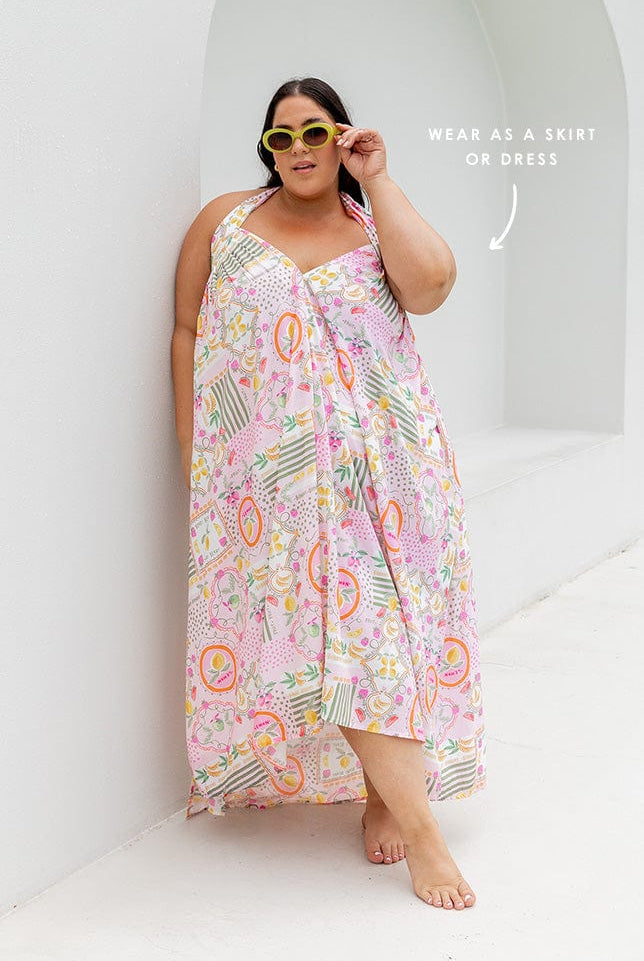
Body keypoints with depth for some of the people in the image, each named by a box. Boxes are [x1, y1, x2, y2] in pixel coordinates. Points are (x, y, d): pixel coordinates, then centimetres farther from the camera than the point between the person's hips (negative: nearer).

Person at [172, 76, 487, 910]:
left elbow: (431, 283, -11)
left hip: (379, 463, 1)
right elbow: (188, 332, 9)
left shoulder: (376, 226, 11)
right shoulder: (225, 221, 10)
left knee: (373, 616, -1)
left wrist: (377, 182, -3)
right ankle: (419, 828, -5)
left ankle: (385, 795, 17)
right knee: (342, 624, -8)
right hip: (269, 471, -1)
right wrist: (194, 451, 2)